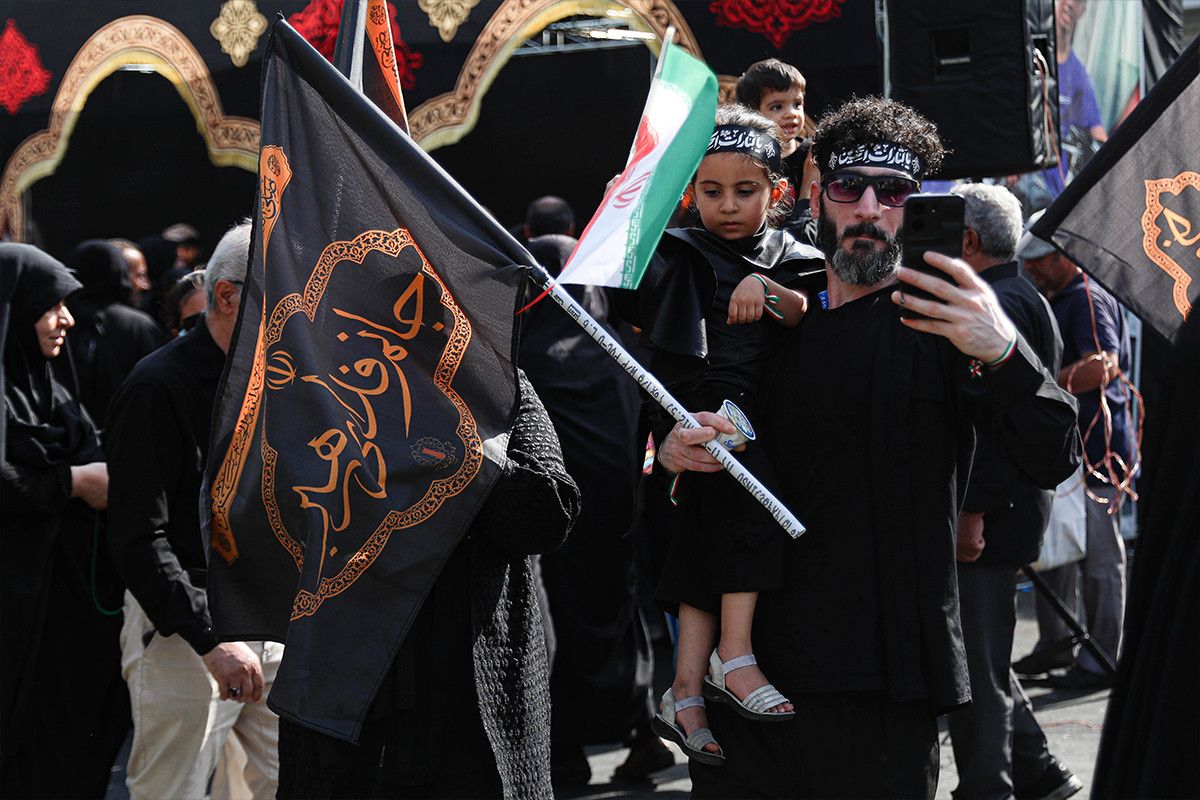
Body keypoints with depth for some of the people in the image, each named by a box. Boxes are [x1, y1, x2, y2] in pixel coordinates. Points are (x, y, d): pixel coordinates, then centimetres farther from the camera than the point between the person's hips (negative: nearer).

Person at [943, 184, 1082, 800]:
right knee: (980, 654, 16)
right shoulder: (1021, 300, 19)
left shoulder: (999, 305, -15)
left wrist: (972, 512, -24)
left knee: (975, 664, -5)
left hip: (990, 517, -11)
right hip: (1009, 511, 11)